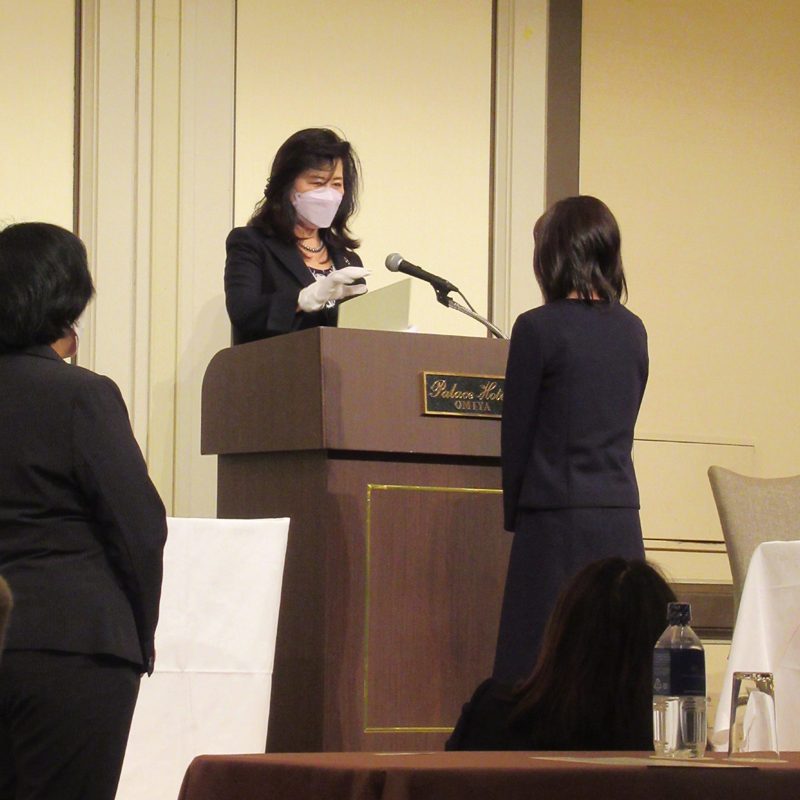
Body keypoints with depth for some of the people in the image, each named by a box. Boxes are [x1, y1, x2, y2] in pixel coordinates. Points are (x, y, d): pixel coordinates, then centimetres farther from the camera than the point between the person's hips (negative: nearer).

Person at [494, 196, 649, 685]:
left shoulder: (539, 329, -8)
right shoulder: (632, 331, 9)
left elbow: (516, 434, -5)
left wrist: (514, 514, 7)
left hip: (557, 519, -6)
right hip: (622, 518, 6)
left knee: (537, 668, -3)